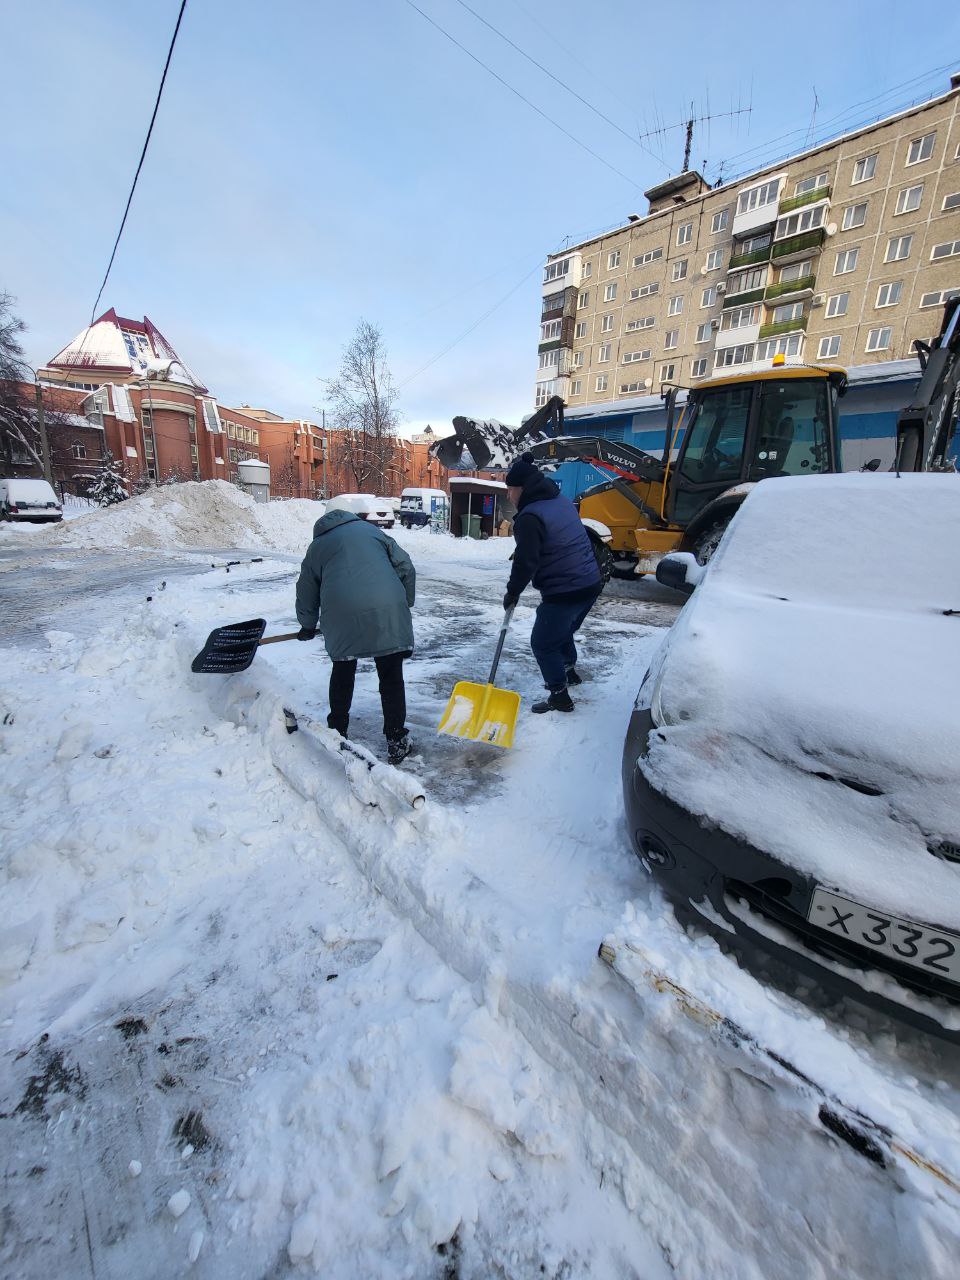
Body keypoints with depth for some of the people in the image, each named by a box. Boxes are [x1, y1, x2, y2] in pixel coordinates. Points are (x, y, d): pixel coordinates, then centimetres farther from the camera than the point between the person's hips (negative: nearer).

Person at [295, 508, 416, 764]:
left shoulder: (316, 546, 23)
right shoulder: (371, 529, 23)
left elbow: (306, 593, 28)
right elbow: (406, 567, 16)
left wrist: (308, 626, 43)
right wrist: (405, 604, 25)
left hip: (341, 613, 1)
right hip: (386, 608, 0)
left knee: (343, 671, 21)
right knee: (391, 676, 9)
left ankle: (337, 733, 33)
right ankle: (396, 742, 13)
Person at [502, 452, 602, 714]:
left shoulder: (530, 517, -17)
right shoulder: (563, 501, 12)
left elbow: (526, 561, -19)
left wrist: (512, 592, -5)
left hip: (563, 591, -9)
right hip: (590, 583, 9)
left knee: (542, 643, 6)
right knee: (563, 631, 29)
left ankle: (560, 697, 13)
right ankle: (569, 671, 49)